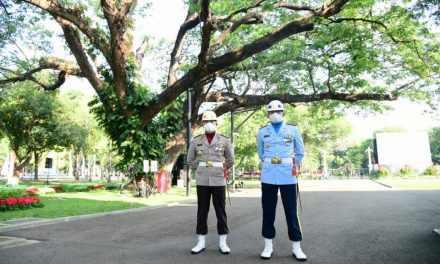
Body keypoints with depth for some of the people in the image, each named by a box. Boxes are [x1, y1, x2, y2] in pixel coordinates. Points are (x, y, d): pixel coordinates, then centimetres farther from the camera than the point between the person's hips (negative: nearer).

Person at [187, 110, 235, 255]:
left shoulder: (224, 140, 2)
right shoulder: (196, 140, 4)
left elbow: (230, 160, 11)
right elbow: (190, 160, 14)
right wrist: (201, 170, 12)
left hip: (219, 181, -1)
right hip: (202, 181, 1)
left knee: (221, 211, 4)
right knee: (202, 211, 6)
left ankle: (222, 243, 14)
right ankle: (201, 242, 16)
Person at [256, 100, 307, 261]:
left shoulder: (293, 129, 3)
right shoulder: (262, 132, 7)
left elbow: (300, 152, 13)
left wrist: (293, 165, 12)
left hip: (288, 176, -1)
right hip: (268, 177, 1)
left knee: (291, 211, 4)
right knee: (268, 211, 5)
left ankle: (296, 247, 16)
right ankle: (268, 246, 17)